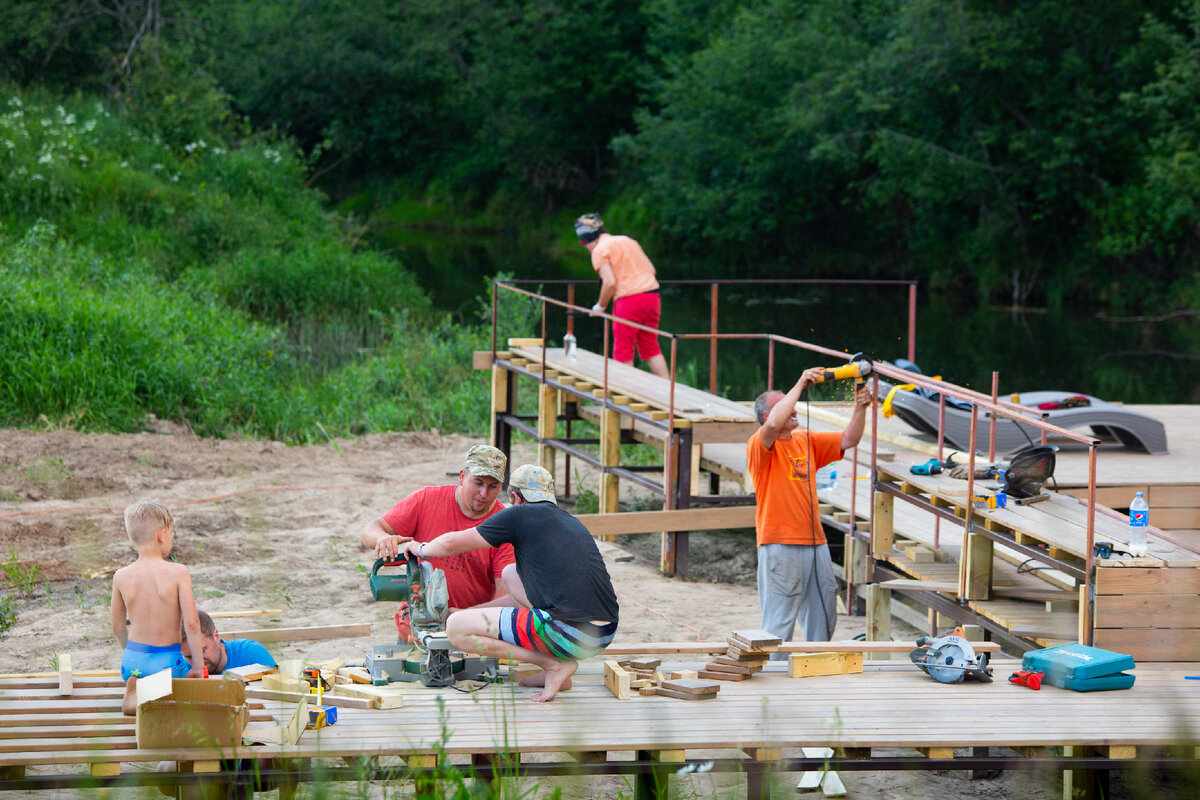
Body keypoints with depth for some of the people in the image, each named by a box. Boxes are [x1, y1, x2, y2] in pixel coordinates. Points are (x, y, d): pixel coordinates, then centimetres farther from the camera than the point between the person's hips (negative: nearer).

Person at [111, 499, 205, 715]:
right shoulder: (178, 572, -13)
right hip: (167, 661, -3)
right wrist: (198, 664, -4)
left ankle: (134, 689, -3)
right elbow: (191, 623, -16)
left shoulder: (121, 577, -3)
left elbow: (118, 628, 8)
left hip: (133, 660, 3)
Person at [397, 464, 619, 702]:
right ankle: (554, 669, 16)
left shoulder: (522, 515, 2)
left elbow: (451, 544, 7)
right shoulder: (573, 523, 25)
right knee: (511, 574, 27)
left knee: (456, 628, 3)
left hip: (570, 634, -8)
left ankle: (553, 665, -2)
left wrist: (421, 549, 30)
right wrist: (472, 610, 42)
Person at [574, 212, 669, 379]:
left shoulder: (599, 250, -3)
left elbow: (610, 282, -13)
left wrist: (600, 306, 0)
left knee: (623, 352, 3)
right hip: (652, 293, 7)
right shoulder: (627, 240, 19)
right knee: (650, 348, 14)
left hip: (629, 300, -7)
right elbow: (651, 269, 17)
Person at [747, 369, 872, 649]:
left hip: (815, 543, 7)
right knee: (779, 620, -6)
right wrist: (800, 385, -22)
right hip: (780, 545, -7)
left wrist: (860, 408, -3)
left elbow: (848, 440, 14)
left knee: (823, 615, 12)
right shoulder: (759, 445, -6)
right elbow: (774, 425, -27)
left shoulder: (807, 441, 16)